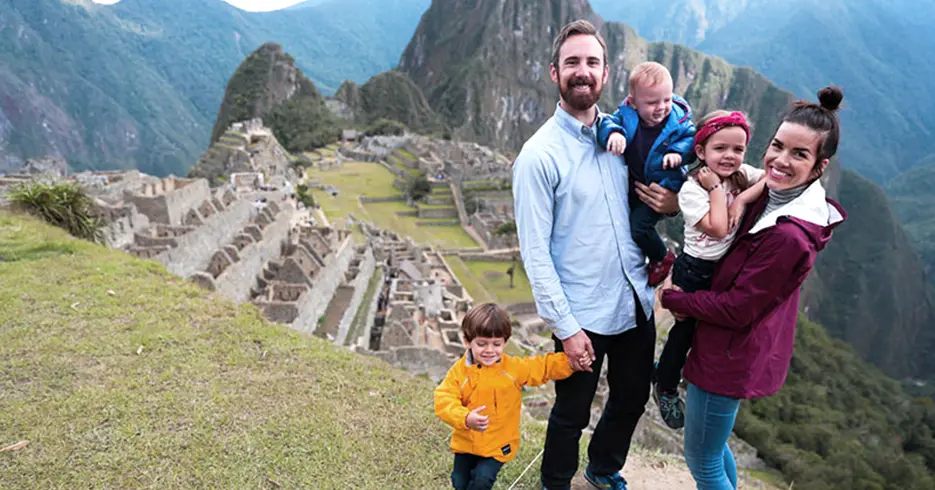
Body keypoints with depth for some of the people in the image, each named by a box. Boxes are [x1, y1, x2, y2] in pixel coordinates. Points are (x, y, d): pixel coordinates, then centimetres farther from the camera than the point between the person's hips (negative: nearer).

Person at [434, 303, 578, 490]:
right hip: (466, 442, 2)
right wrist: (465, 418, -37)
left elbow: (546, 366, -4)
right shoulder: (460, 370, -13)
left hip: (498, 445, -1)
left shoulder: (514, 368, -10)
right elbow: (443, 399, -20)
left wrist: (573, 361, -18)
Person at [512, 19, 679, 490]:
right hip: (583, 316, -6)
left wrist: (673, 202, -6)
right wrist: (565, 328, -17)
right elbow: (535, 253, -16)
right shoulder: (539, 155, -16)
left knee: (632, 400, 24)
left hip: (636, 302, 6)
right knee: (572, 415, 14)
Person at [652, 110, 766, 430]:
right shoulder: (691, 190, -19)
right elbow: (717, 229, -28)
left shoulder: (742, 175, -2)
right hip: (695, 272, -5)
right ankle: (665, 388, 31)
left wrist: (745, 198, -25)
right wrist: (716, 188, -24)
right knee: (686, 329, 9)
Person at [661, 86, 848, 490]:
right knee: (714, 445, 28)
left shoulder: (789, 237, -31)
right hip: (733, 348, 9)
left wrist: (673, 297, -11)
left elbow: (737, 309, -24)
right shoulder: (772, 195, -3)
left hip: (730, 357, -9)